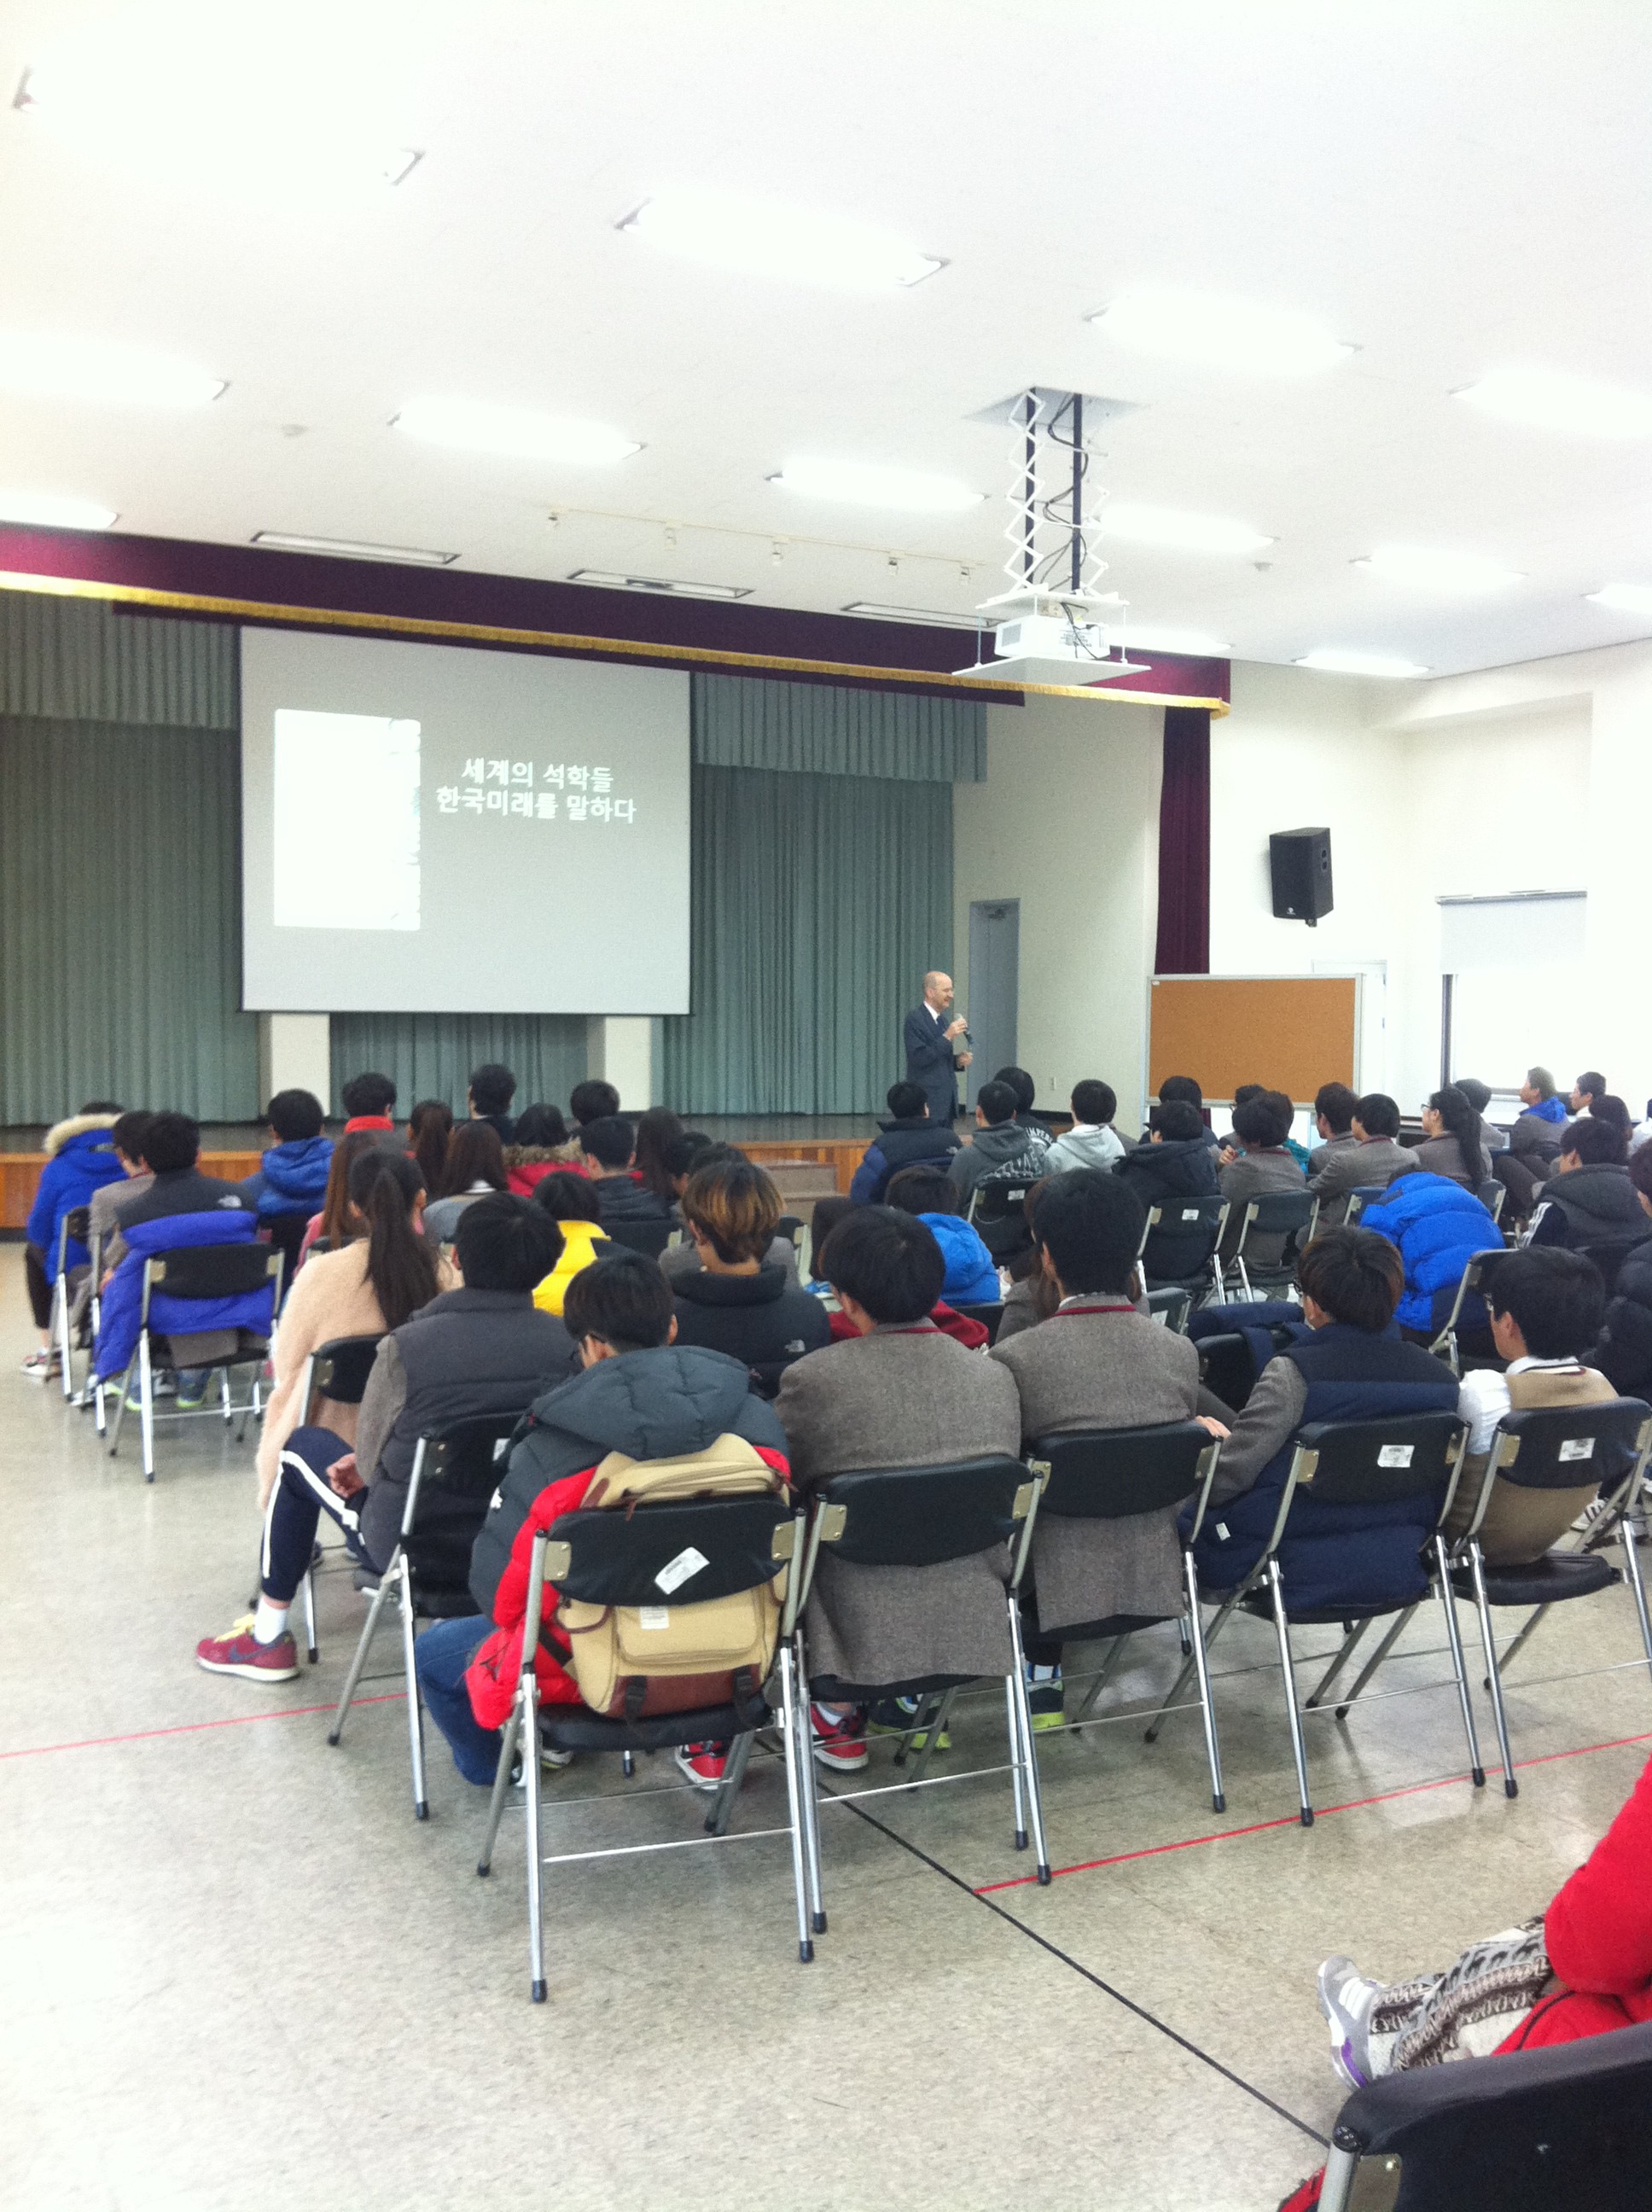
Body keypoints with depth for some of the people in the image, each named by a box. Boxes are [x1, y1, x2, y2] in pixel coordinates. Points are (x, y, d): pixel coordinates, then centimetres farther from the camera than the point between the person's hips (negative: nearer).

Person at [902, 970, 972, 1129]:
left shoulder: (944, 1020, 15)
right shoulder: (915, 1019, -10)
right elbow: (919, 1058, -19)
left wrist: (958, 1061, 3)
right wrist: (947, 1037, -20)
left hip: (946, 1099, 8)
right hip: (927, 1102, -8)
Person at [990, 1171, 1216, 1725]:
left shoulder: (1015, 1359, -19)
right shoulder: (1180, 1351, -8)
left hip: (1060, 1589, -4)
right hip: (1156, 1578, 4)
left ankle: (1040, 1678, 31)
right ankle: (1045, 1676, 34)